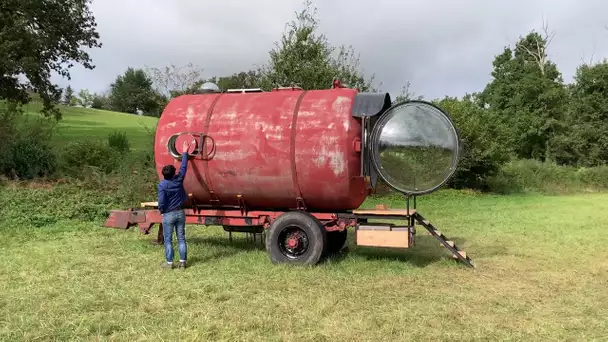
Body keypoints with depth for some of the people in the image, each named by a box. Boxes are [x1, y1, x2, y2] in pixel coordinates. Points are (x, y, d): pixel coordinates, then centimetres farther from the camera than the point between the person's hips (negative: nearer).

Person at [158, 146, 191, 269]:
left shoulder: (162, 184, -14)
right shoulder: (178, 179, -5)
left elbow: (161, 201, -17)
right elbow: (184, 167, 8)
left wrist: (161, 210, 3)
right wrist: (185, 152, 18)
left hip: (168, 214, -3)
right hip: (180, 213, 4)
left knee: (168, 239, 6)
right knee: (181, 238, 8)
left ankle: (169, 262, 8)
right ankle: (182, 261, 10)